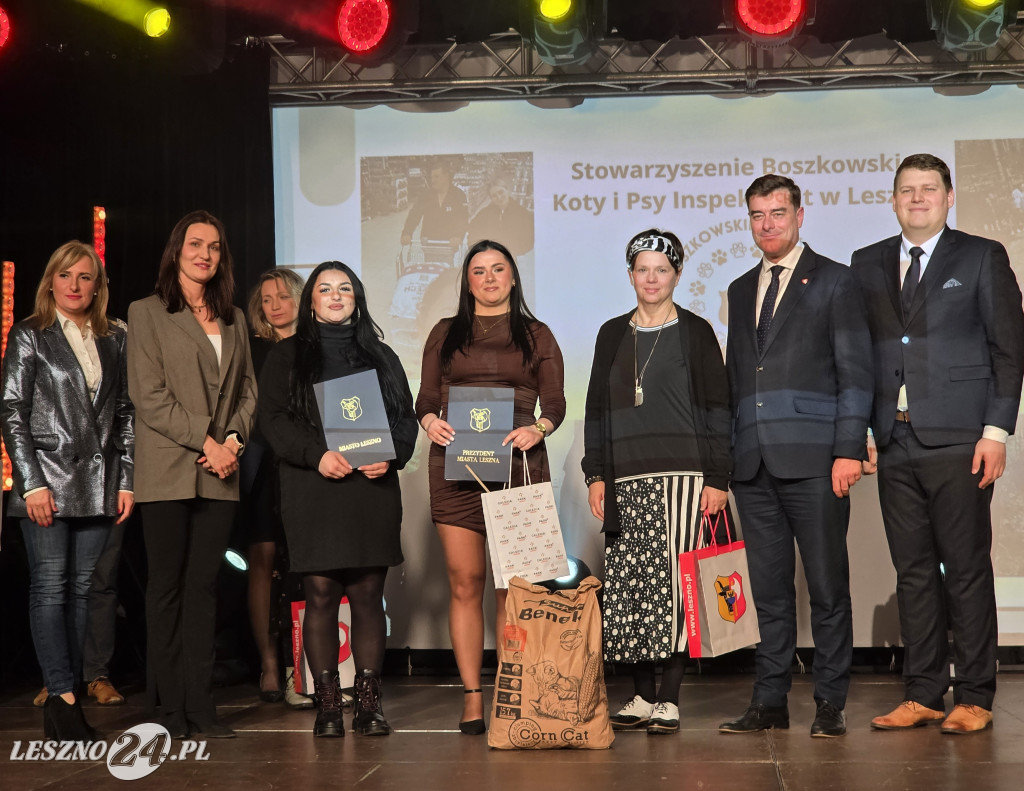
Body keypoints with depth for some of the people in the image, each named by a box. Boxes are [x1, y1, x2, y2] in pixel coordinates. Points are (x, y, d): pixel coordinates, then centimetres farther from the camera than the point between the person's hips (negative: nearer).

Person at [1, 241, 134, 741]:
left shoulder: (114, 339, 13)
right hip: (49, 479, -3)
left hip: (98, 485, 3)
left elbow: (125, 413, 12)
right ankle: (63, 697, -8)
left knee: (82, 587, 3)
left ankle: (63, 696, 8)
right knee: (50, 585, -6)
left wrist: (126, 481, 3)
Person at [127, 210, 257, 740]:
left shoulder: (234, 319, 17)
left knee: (205, 586, 4)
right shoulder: (146, 313, 3)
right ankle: (169, 708, 6)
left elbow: (248, 389, 15)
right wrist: (205, 440, -12)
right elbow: (149, 396, -6)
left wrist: (233, 439, -3)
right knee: (168, 586, 0)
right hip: (167, 471, -4)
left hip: (219, 475, 4)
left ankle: (200, 705, 8)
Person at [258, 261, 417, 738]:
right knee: (321, 594, -5)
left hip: (373, 489, 2)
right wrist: (316, 456, -13)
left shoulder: (380, 356, 17)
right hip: (312, 492, -2)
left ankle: (369, 703, 4)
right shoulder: (287, 356, 11)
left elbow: (406, 417, 12)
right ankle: (327, 706, 1)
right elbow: (273, 419, 1)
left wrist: (391, 456, -7)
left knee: (368, 595, 0)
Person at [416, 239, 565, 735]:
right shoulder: (445, 334, 18)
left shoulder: (536, 336, 14)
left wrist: (536, 429, -13)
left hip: (517, 465, -1)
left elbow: (555, 404, 8)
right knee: (464, 582, -3)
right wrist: (429, 421, -9)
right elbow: (426, 398, 13)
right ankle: (472, 697, 2)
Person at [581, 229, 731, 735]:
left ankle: (669, 700, -4)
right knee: (629, 584, -1)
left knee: (674, 581, -8)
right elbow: (597, 408, 17)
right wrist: (596, 474, 8)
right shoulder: (612, 336, 16)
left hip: (682, 475, -3)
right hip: (625, 479, 4)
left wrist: (717, 478, -6)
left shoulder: (695, 333, 6)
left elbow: (716, 409, 2)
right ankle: (642, 697, 8)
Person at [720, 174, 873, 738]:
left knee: (827, 585, 0)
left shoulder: (833, 281, 4)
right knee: (769, 587, 8)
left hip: (812, 459, -5)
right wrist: (726, 455, 12)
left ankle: (830, 703, 8)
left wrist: (848, 449, -12)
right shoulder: (741, 291, 19)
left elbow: (855, 370, -2)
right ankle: (770, 701, 13)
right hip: (753, 463, 5)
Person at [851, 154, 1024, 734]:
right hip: (896, 442, 4)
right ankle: (923, 694, 15)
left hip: (958, 442, -4)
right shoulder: (868, 265, 15)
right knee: (914, 571, 7)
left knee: (967, 569, -1)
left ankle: (975, 698, 8)